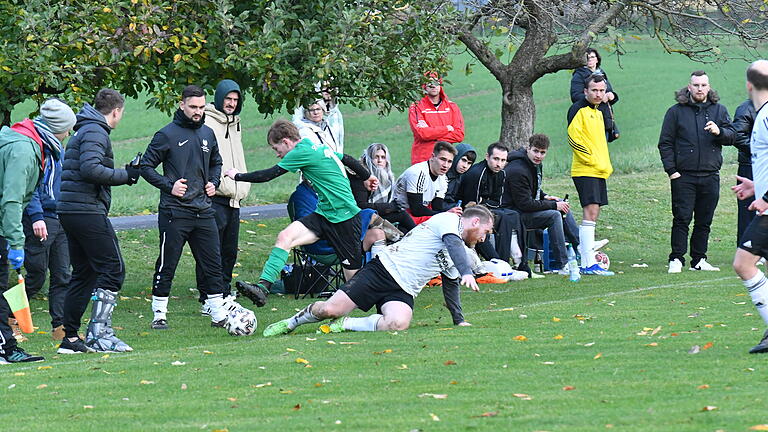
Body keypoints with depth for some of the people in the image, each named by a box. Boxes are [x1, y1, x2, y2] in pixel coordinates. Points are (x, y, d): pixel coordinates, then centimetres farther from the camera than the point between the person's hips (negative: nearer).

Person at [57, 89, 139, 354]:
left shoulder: (84, 131, 22)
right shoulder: (95, 132, -9)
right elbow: (90, 168, -23)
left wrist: (125, 173, 16)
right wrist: (125, 176, -13)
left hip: (69, 212, 10)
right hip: (88, 211, -10)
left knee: (83, 273, 12)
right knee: (112, 269, -8)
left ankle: (70, 338, 11)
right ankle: (99, 334, -13)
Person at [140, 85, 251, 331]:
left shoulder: (207, 134, 12)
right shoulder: (167, 135, -6)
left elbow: (216, 163, 28)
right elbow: (146, 166, -3)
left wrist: (213, 182, 9)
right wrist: (168, 186, -13)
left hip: (203, 212, 5)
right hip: (175, 212, -5)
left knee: (212, 263, 5)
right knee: (167, 265, -1)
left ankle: (218, 312, 12)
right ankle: (159, 314, 9)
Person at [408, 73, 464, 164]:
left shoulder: (452, 107, 11)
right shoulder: (416, 108, 2)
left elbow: (459, 135, 0)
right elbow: (422, 133, -13)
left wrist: (431, 132, -8)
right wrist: (447, 128, -5)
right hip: (422, 159, -2)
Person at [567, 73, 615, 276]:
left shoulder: (597, 111, 19)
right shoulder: (578, 110, -8)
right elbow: (574, 139, -16)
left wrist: (606, 165, 15)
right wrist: (594, 162, -15)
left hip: (599, 173, 9)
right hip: (585, 172, -9)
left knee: (592, 216, 9)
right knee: (590, 213, -15)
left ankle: (585, 263, 12)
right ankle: (589, 264, -19)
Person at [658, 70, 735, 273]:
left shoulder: (719, 110, 10)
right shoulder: (676, 111, 3)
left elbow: (732, 136, 6)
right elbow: (665, 143, 2)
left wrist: (719, 132, -16)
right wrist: (671, 170, -7)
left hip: (710, 176, 3)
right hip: (683, 176, -3)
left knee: (704, 221, 8)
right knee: (682, 218, -7)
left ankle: (699, 260, 15)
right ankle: (676, 260, -4)